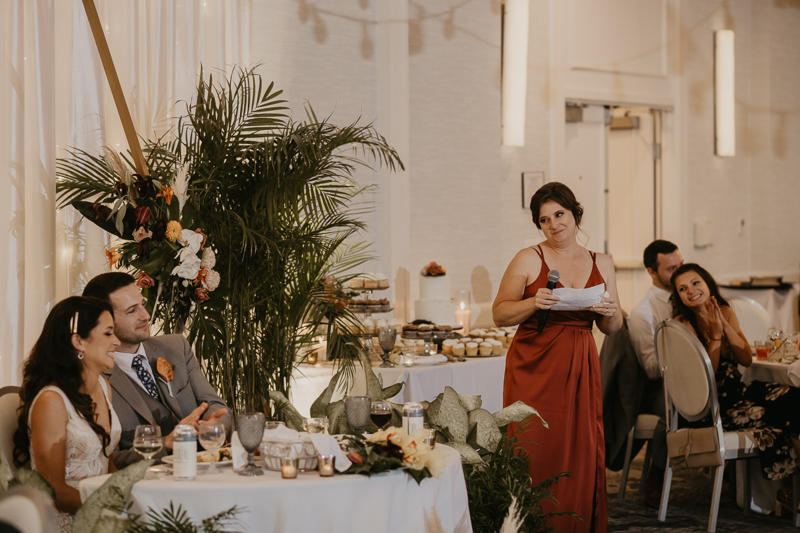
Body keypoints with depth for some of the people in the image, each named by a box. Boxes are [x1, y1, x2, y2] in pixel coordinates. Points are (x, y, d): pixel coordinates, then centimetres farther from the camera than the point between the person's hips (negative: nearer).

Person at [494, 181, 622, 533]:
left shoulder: (601, 263, 13)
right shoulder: (528, 260, 1)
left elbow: (612, 328, 17)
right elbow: (499, 315, 1)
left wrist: (609, 312, -5)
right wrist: (534, 303, -15)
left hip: (580, 368, 3)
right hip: (533, 366, -3)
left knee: (581, 453, 0)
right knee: (535, 454, -6)